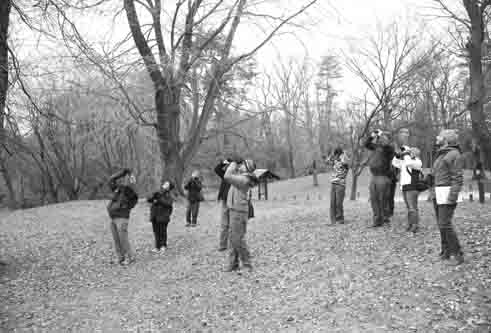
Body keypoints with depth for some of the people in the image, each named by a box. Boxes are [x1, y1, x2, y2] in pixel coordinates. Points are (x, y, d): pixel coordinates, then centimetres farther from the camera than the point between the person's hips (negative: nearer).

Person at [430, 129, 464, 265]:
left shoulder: (454, 154, -10)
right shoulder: (441, 155, 18)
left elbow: (458, 178, -16)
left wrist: (452, 198, -22)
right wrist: (433, 192, 18)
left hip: (447, 192, -9)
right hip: (437, 193, 9)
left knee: (445, 224, -11)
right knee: (441, 224, 9)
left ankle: (457, 254, -2)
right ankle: (446, 251, 16)